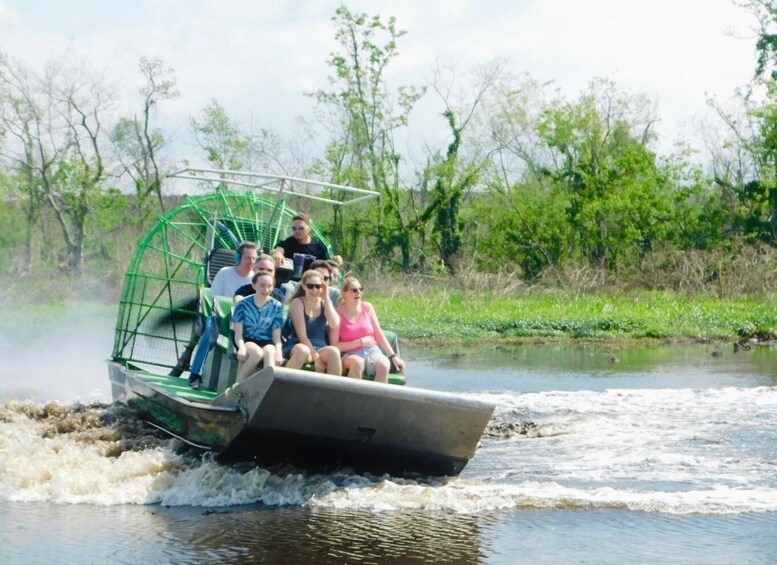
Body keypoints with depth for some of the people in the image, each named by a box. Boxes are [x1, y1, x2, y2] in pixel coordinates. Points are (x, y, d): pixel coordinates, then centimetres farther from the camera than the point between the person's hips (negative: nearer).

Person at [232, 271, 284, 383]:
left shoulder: (276, 306, 2)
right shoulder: (243, 304, -3)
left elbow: (277, 334, 1)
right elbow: (238, 333, -6)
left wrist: (278, 350, -19)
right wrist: (242, 348, -26)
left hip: (267, 343, 2)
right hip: (248, 341, -2)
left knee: (269, 352, -35)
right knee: (257, 352, -36)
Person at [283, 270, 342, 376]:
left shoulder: (324, 303, 11)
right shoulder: (298, 302, -3)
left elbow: (334, 324, -9)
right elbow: (302, 336, -11)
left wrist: (326, 299, -7)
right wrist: (316, 356, -20)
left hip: (320, 348, 4)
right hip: (297, 346, -4)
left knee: (333, 351, -31)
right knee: (302, 350, -39)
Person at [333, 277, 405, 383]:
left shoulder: (367, 307, 8)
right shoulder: (338, 313, -3)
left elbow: (379, 335, 11)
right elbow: (335, 345, -5)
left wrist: (393, 356, 3)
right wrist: (360, 342, -10)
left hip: (372, 351, 3)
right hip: (351, 355, -3)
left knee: (384, 364, -32)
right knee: (357, 362, -39)